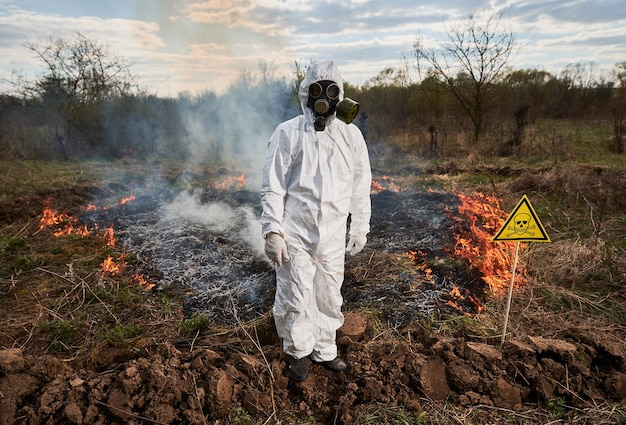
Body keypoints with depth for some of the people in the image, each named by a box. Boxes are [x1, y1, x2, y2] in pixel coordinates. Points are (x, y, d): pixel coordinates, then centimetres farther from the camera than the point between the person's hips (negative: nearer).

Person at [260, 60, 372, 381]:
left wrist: (360, 228, 12)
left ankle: (324, 350, 37)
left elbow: (360, 186, 12)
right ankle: (298, 351, 31)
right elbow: (273, 187, -5)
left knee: (330, 296, 15)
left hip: (334, 235, 4)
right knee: (295, 298, 4)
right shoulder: (288, 133, -4)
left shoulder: (351, 135, 7)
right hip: (295, 234, -3)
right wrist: (272, 231, -11)